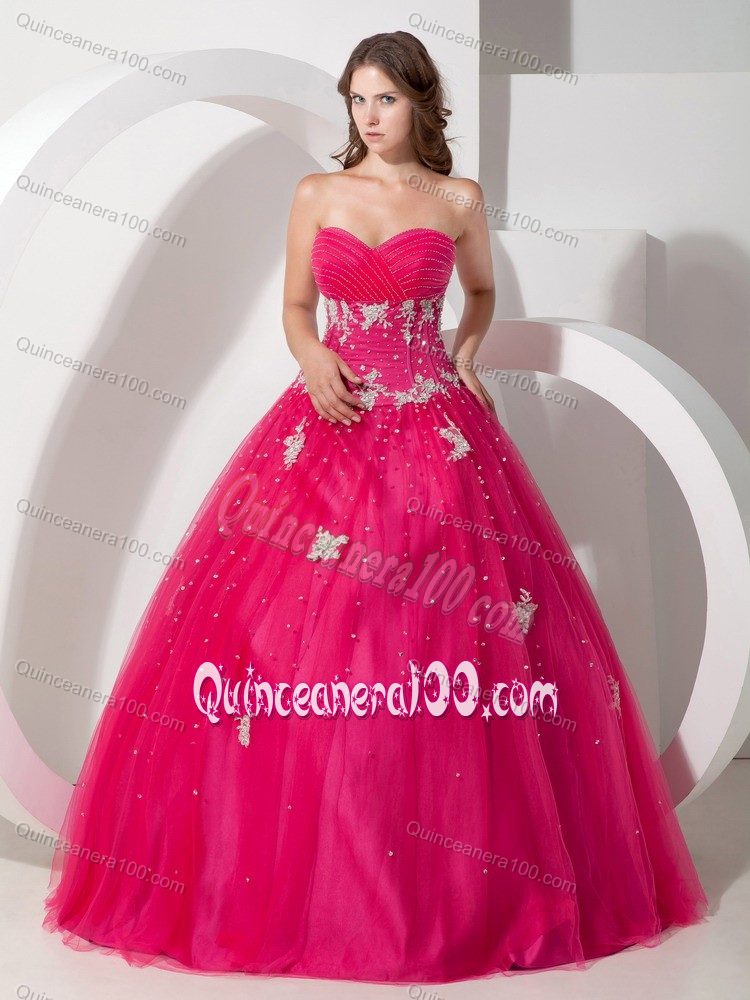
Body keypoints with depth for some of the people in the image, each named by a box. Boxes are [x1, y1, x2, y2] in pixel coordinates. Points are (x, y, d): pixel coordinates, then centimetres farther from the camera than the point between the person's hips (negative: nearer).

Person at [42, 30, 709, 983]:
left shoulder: (458, 201, 6)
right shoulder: (317, 195, 7)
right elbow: (295, 306, 13)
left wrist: (462, 358, 5)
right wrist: (313, 359, -7)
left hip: (435, 436, -1)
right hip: (330, 422, 1)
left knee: (448, 651, -7)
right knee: (290, 637, -6)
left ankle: (451, 886, 8)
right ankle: (293, 873, 9)